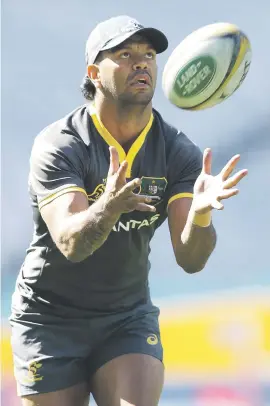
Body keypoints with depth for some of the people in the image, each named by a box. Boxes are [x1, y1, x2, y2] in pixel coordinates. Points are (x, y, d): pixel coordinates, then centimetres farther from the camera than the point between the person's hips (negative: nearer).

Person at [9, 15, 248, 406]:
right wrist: (107, 208, -52)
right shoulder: (59, 145, -17)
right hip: (50, 320, -2)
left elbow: (190, 259, -17)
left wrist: (200, 211, -39)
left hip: (128, 318, 2)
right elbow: (71, 244, -31)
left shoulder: (179, 152, -6)